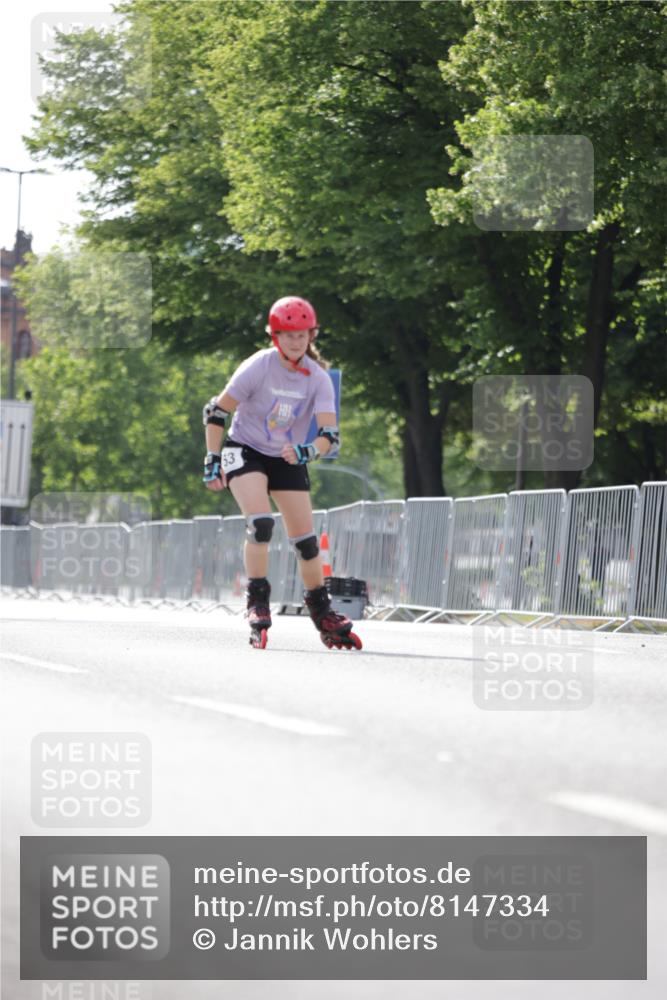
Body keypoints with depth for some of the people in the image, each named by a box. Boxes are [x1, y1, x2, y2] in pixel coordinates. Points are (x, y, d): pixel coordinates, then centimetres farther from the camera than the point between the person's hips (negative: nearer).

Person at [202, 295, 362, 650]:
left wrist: (306, 452, -40)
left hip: (288, 459, 3)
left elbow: (330, 433, -21)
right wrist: (213, 460, -14)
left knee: (305, 537, 2)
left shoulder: (317, 378, -13)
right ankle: (257, 601, -16)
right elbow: (216, 412, -14)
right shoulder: (258, 367, -21)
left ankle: (322, 613, 15)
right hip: (245, 451, -3)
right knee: (261, 523, -25)